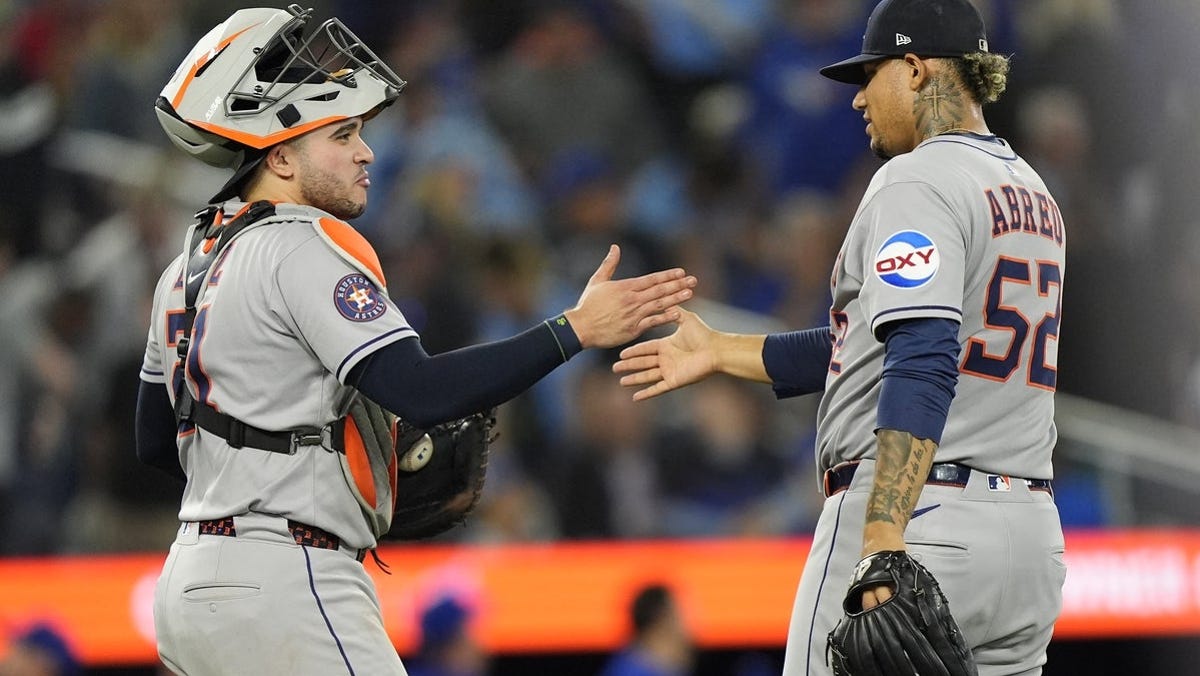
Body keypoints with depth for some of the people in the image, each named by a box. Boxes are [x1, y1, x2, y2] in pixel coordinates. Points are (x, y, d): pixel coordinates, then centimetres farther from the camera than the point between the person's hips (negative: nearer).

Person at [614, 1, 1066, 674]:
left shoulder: (917, 181, -9)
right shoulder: (1033, 194, 19)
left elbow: (922, 366, -22)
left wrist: (883, 542, -30)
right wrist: (722, 352, 32)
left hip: (920, 516, -9)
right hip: (1032, 537, 9)